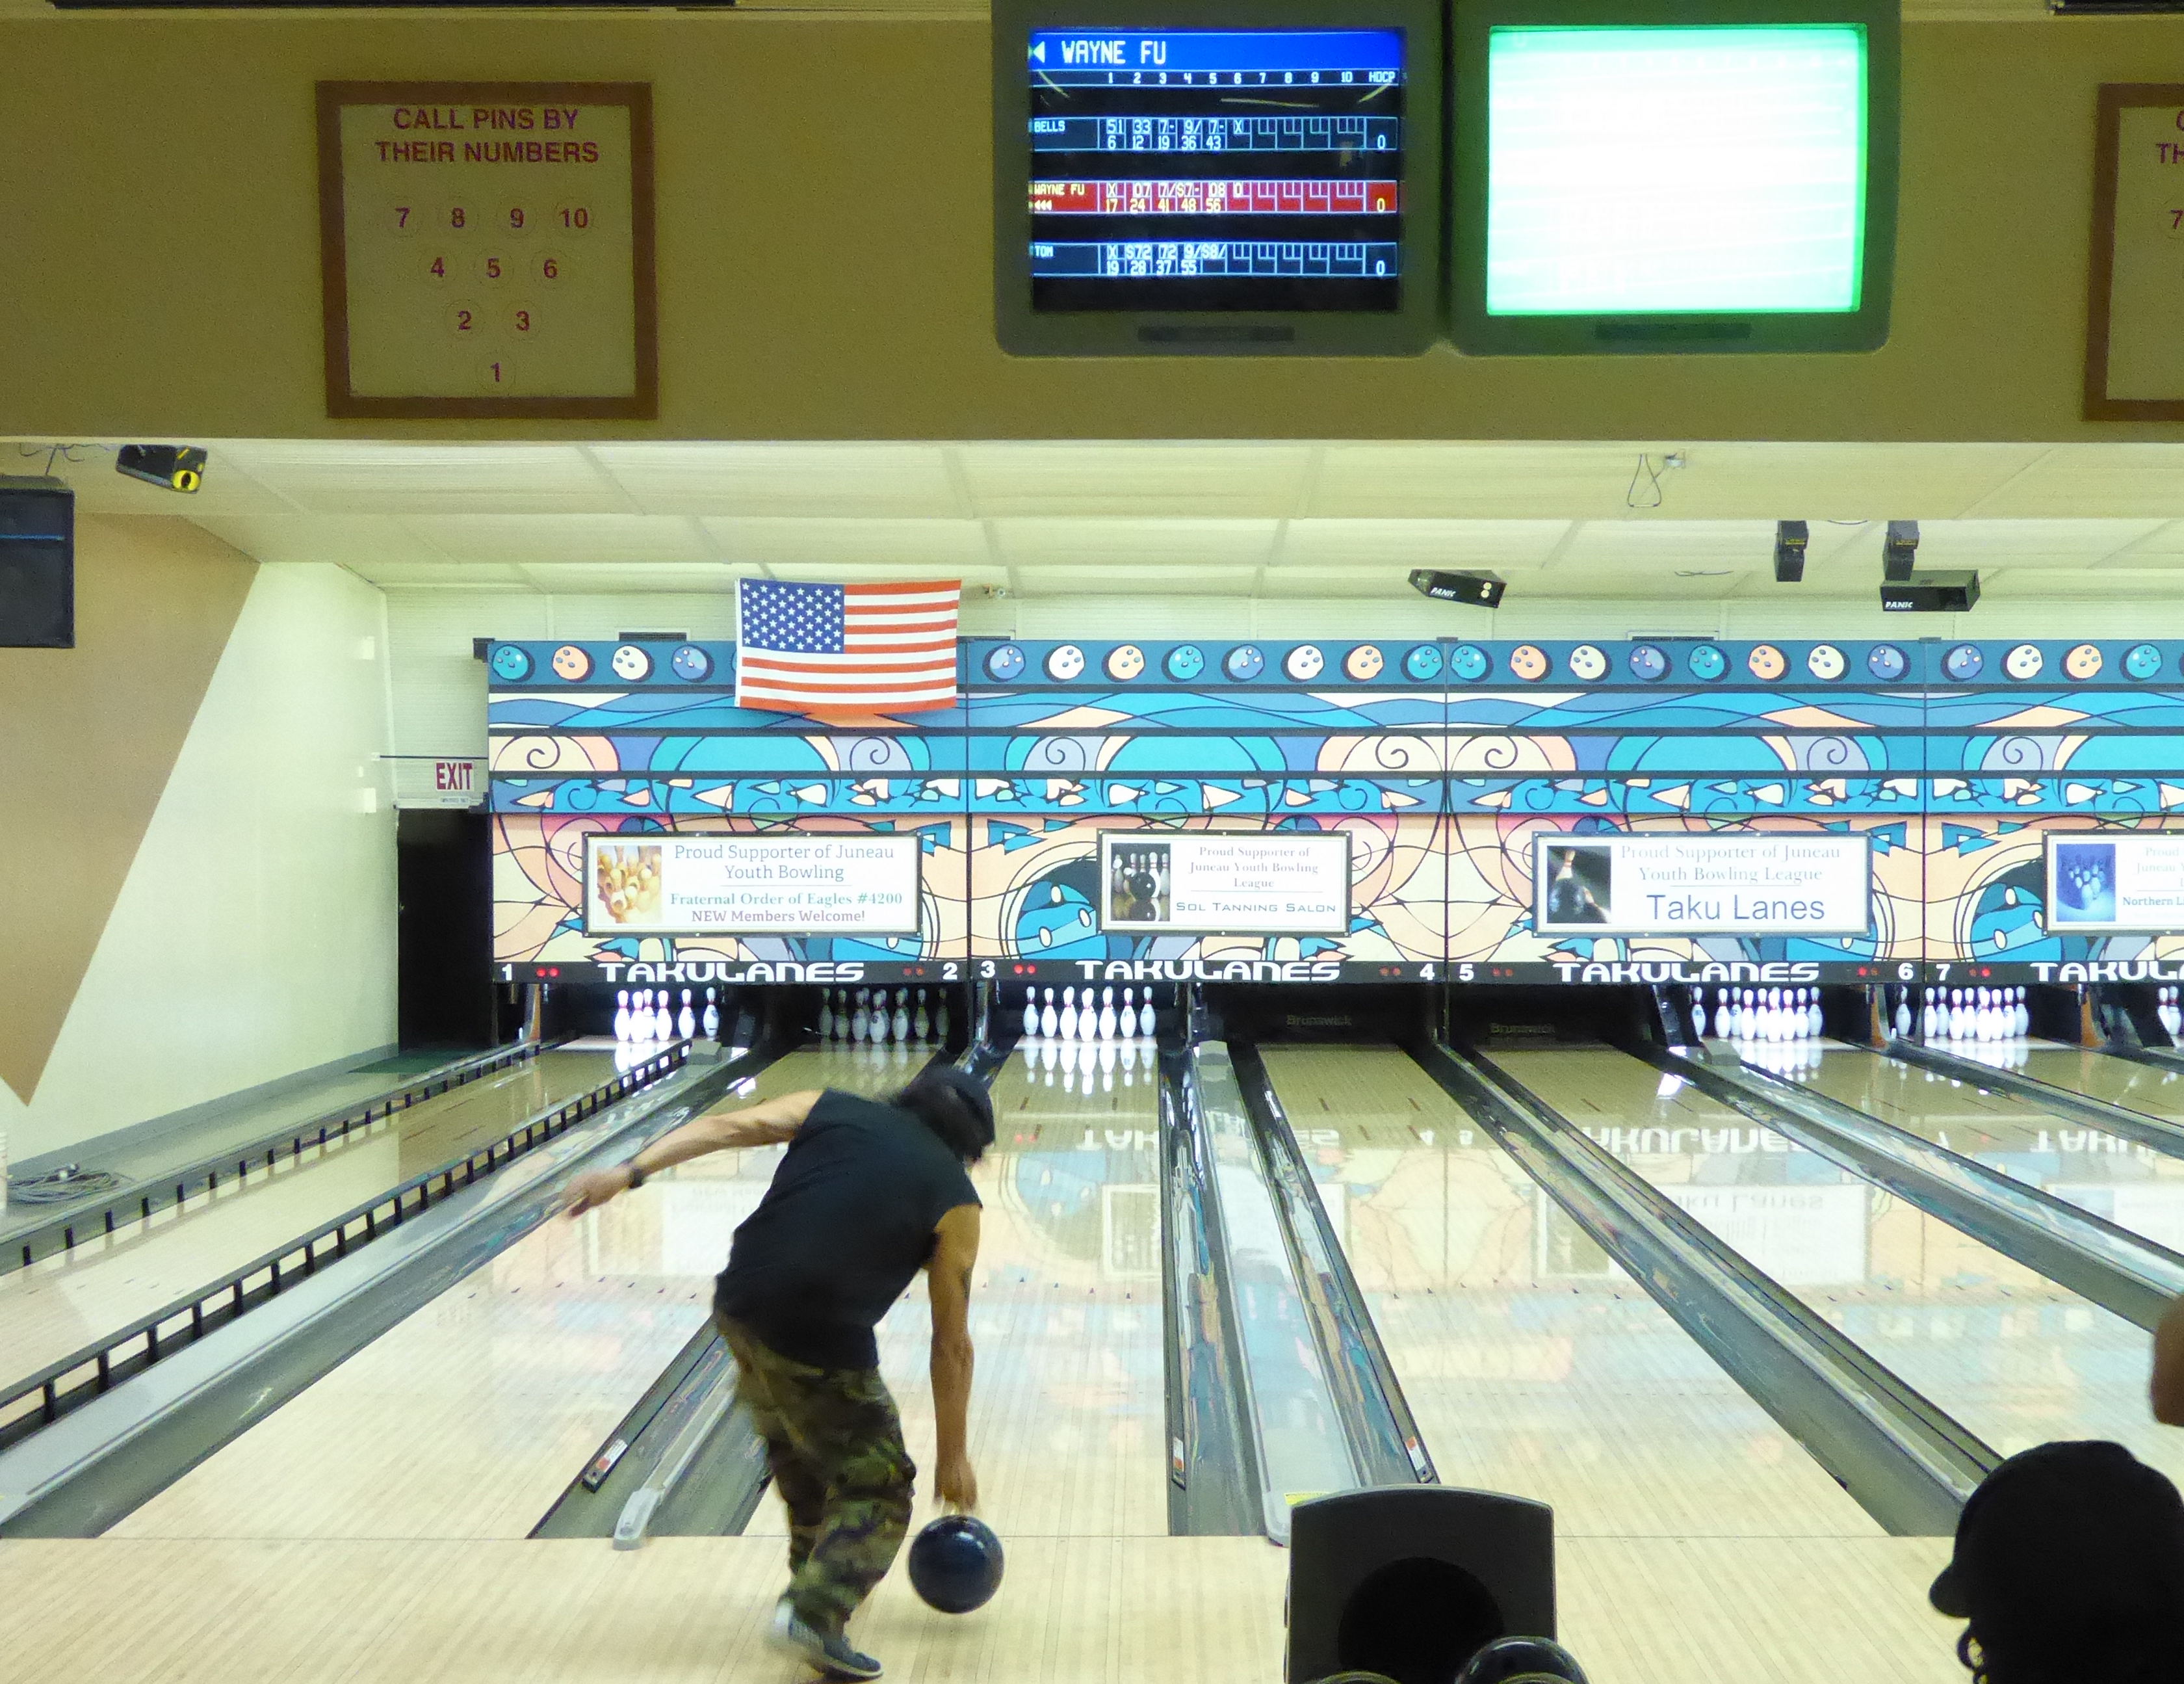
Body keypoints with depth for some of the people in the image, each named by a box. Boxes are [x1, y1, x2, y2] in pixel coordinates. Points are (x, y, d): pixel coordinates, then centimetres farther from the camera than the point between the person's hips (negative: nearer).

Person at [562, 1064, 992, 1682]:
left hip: (740, 1309, 5)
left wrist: (629, 1173, -4)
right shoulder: (954, 1202, 4)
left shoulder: (833, 1110, 12)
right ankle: (815, 1612, -7)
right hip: (823, 1348, -5)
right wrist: (952, 1456, 15)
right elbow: (951, 1343, 7)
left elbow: (723, 1127, -1)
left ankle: (818, 1572, 48)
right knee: (877, 1490, 14)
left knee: (796, 1444, 31)